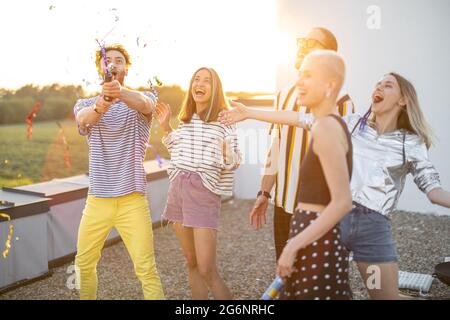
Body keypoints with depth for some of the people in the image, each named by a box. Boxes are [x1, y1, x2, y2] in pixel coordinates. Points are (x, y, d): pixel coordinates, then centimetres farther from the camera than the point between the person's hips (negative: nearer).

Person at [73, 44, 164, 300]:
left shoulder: (143, 99, 2)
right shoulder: (86, 105, 7)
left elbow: (145, 104, -24)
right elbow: (84, 118, -18)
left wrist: (121, 93, -46)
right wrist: (98, 107, -42)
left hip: (132, 199, -3)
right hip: (97, 199, 3)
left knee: (146, 269, -6)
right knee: (84, 264, 14)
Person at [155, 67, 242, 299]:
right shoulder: (185, 119, 12)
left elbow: (234, 162, -6)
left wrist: (226, 152, -27)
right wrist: (166, 127, 13)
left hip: (204, 191, -6)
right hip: (177, 189, 6)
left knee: (207, 270, -7)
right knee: (192, 263, 14)